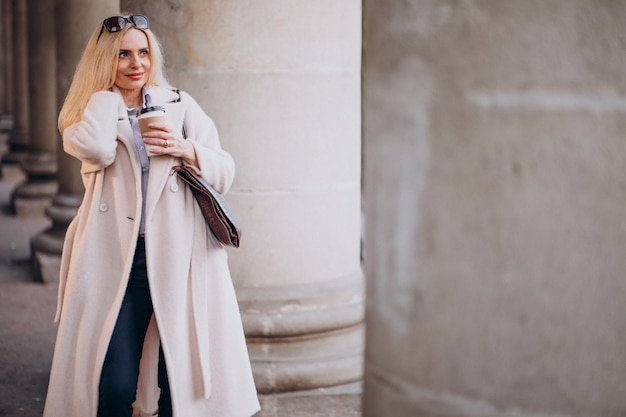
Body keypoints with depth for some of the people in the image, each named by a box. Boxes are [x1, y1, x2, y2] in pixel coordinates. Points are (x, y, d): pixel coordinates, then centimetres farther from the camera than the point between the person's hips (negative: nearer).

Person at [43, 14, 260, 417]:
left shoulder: (179, 105, 14)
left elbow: (225, 171, 10)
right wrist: (107, 90, 0)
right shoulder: (91, 114, 11)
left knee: (181, 377, 0)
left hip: (179, 256, 1)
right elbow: (96, 149, -13)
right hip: (116, 258, -1)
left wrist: (187, 150, -9)